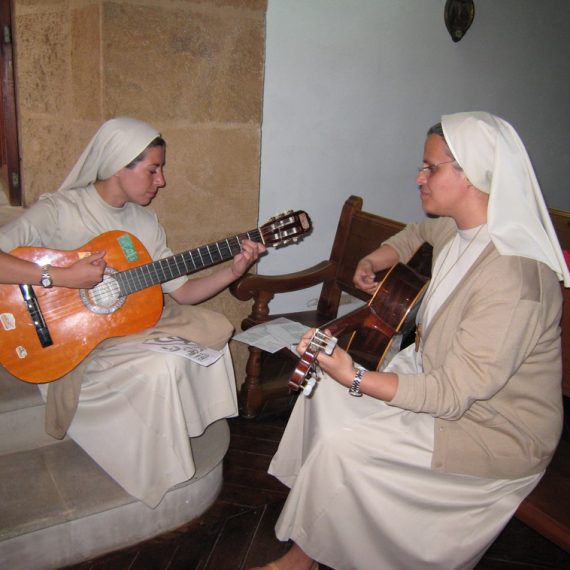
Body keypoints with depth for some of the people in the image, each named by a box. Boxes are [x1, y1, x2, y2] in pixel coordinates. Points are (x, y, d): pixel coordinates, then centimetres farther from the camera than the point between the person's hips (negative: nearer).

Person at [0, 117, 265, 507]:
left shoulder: (145, 220, 4)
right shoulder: (58, 211, -16)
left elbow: (181, 291, 3)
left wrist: (233, 271, -11)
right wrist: (61, 276, -34)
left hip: (131, 322, 7)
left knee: (212, 330, -9)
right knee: (160, 368, -28)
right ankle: (164, 479, -2)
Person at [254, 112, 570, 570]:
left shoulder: (512, 277, -32)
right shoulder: (457, 227, -4)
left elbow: (453, 393, -31)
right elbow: (419, 233, 22)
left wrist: (354, 378, -36)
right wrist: (372, 262, 5)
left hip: (497, 431, -9)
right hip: (437, 373, 9)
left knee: (341, 447, -18)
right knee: (324, 393, -1)